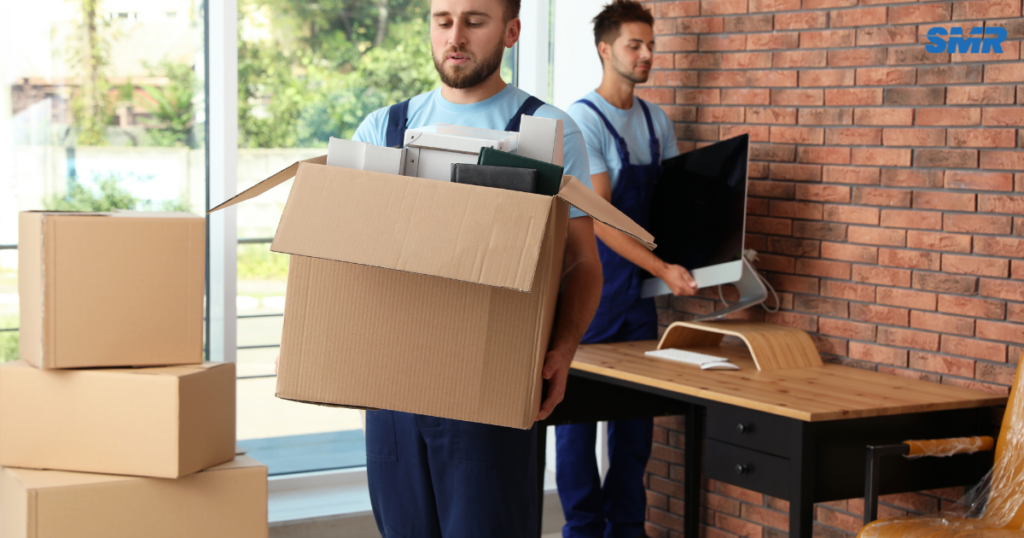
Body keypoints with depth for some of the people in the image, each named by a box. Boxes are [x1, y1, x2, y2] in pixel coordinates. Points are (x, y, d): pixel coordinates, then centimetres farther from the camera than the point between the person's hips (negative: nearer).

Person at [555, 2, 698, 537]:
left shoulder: (657, 122, 10)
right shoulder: (583, 120, -12)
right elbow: (598, 217, -18)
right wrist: (663, 269, -21)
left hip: (638, 290, 7)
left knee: (636, 410, 9)